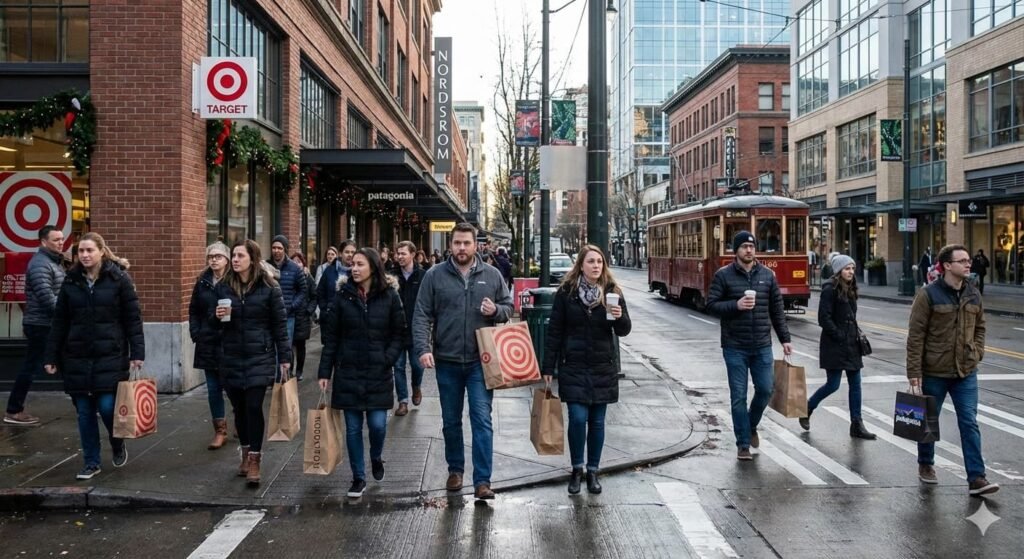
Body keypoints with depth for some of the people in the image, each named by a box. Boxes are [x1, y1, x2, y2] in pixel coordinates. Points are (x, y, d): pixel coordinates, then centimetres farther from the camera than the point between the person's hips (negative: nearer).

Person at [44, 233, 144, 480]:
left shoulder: (119, 278, -4)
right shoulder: (71, 280, 6)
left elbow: (132, 318, -5)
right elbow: (59, 322, 8)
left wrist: (137, 353, -10)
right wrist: (51, 356, 5)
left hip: (110, 356, -3)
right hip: (77, 357, 3)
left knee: (107, 407, -6)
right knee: (84, 412, 7)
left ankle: (118, 445, 24)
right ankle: (91, 462, 18)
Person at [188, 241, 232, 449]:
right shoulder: (202, 282, 8)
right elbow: (194, 311, 12)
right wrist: (195, 334, 3)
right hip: (208, 344, 4)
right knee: (213, 388, 6)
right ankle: (220, 431, 14)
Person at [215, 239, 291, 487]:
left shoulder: (269, 287, -4)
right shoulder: (223, 286, 6)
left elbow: (280, 324, -2)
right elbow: (215, 322, 16)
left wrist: (284, 357, -4)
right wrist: (218, 316, -9)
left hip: (259, 357, -4)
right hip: (231, 357, 4)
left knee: (254, 407, -9)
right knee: (239, 408, 10)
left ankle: (254, 460, -1)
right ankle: (246, 453, 27)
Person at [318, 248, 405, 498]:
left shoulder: (389, 296, -2)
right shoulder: (343, 295, 1)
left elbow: (399, 333, 3)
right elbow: (332, 336, 3)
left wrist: (388, 358, -11)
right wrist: (325, 371, 1)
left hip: (378, 373, -1)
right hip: (348, 372, 1)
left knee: (378, 424, -2)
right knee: (353, 427, 5)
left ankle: (376, 458, 31)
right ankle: (358, 477, 19)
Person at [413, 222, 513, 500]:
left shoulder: (492, 275, 3)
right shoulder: (434, 275, 0)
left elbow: (509, 307, 12)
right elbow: (422, 316, -3)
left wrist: (496, 310, -11)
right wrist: (423, 349, -15)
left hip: (480, 361, 0)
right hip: (447, 361, 1)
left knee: (482, 420, -4)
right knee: (451, 421, 14)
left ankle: (482, 480, -1)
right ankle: (455, 469, 31)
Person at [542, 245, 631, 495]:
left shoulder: (612, 292, 2)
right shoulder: (566, 292, -2)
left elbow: (624, 331, 3)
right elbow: (554, 331, 0)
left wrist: (620, 317, -20)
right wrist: (548, 367, -2)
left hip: (603, 368, 2)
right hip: (573, 367, -2)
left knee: (597, 422, 7)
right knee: (578, 418, -7)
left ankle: (593, 471, 21)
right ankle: (577, 470, 12)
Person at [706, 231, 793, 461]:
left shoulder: (767, 275, 6)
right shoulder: (723, 275, -3)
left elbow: (777, 310, 10)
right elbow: (711, 304, -5)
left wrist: (785, 339, 8)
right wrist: (736, 305, -20)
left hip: (762, 346, 3)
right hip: (735, 347, -3)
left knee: (765, 389, 5)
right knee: (739, 396, 2)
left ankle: (751, 425, 33)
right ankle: (743, 444, 13)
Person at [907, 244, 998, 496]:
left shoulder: (973, 295, 4)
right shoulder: (928, 295, -12)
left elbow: (980, 327, 19)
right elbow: (915, 335, -12)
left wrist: (977, 353, 4)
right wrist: (914, 373, -15)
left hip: (966, 372, 4)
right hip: (934, 372, -4)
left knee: (970, 423, 0)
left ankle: (976, 478, 2)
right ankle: (925, 465, 32)